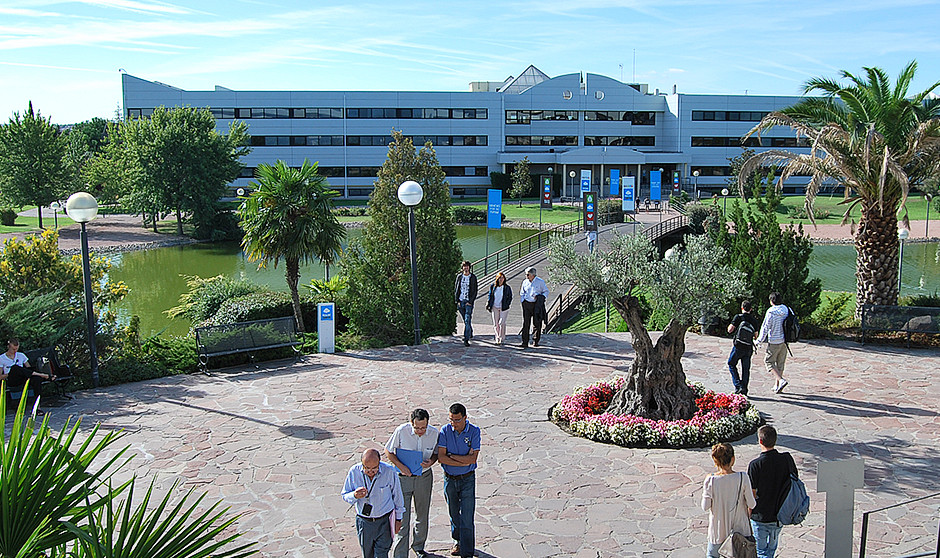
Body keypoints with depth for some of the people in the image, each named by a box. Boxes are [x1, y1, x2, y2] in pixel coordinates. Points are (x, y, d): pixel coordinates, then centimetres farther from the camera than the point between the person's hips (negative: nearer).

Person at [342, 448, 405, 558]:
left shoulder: (389, 471, -16)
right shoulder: (354, 472, -14)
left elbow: (397, 495, -1)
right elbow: (345, 495, -2)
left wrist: (398, 519, 8)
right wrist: (354, 496, -26)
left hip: (384, 521, -2)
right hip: (364, 522, 2)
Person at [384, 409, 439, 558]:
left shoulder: (434, 433, -11)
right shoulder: (401, 431, -20)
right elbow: (388, 451, -6)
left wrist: (431, 461, -16)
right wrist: (400, 466, -18)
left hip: (424, 477, 3)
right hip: (404, 478, -3)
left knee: (422, 516, 18)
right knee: (403, 519, -5)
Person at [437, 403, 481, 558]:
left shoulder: (474, 432, -12)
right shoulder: (445, 430, -8)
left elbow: (472, 459, -18)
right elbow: (440, 457, -14)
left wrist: (451, 455, -16)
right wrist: (464, 461, -19)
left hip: (467, 479, -2)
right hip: (449, 479, 2)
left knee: (467, 517, -5)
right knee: (453, 513, 18)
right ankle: (458, 541, 39)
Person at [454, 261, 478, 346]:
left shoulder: (473, 277, -1)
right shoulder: (459, 276, 8)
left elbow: (474, 291, -2)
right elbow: (456, 289, 10)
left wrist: (470, 302, -10)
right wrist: (457, 300, 0)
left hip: (469, 302, -4)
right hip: (460, 301, 4)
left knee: (467, 321, -12)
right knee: (465, 320, 14)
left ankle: (466, 339, -15)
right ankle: (470, 334, 34)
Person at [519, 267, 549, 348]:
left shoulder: (540, 281, -3)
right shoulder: (525, 282, 8)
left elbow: (546, 291, 7)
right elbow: (522, 293, 18)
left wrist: (541, 297, -11)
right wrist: (523, 302, 4)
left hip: (536, 305, -2)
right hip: (526, 304, 2)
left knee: (537, 323, 4)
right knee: (525, 323, -5)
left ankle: (536, 341, 25)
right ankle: (525, 343, -5)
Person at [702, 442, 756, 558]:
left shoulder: (711, 481, -19)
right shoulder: (743, 478, -19)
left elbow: (705, 507, -9)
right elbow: (751, 504, -8)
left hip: (718, 529, 0)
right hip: (739, 527, 0)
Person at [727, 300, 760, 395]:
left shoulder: (738, 317, -8)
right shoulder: (754, 320, 3)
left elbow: (730, 330, -10)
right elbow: (756, 335, 9)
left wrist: (730, 325, 11)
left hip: (738, 347, -3)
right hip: (748, 349, 3)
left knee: (731, 364, 12)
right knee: (746, 369, 10)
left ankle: (738, 385, -1)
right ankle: (744, 390, 12)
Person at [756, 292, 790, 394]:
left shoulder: (771, 312, -15)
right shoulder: (787, 310, 2)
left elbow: (765, 327, -13)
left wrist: (759, 340, -4)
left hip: (774, 341, -6)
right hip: (784, 340, 6)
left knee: (769, 361, 4)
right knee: (780, 363, 14)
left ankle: (781, 380, -13)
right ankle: (777, 385, 19)